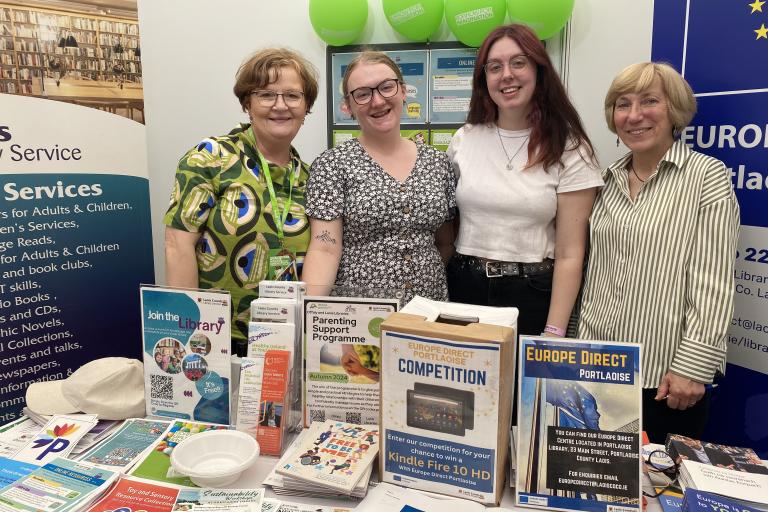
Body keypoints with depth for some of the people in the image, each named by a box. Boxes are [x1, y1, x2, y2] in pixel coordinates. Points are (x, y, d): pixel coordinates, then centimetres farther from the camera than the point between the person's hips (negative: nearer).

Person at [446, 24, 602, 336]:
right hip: (464, 287, 3)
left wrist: (554, 332, -14)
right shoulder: (464, 139, 2)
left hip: (532, 296, -2)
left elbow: (570, 254, -9)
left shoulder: (568, 150, -7)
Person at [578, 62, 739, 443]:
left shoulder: (707, 176, -6)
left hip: (664, 375, -5)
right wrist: (580, 345, 11)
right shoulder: (610, 180, 9)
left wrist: (694, 366, -16)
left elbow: (713, 283, -12)